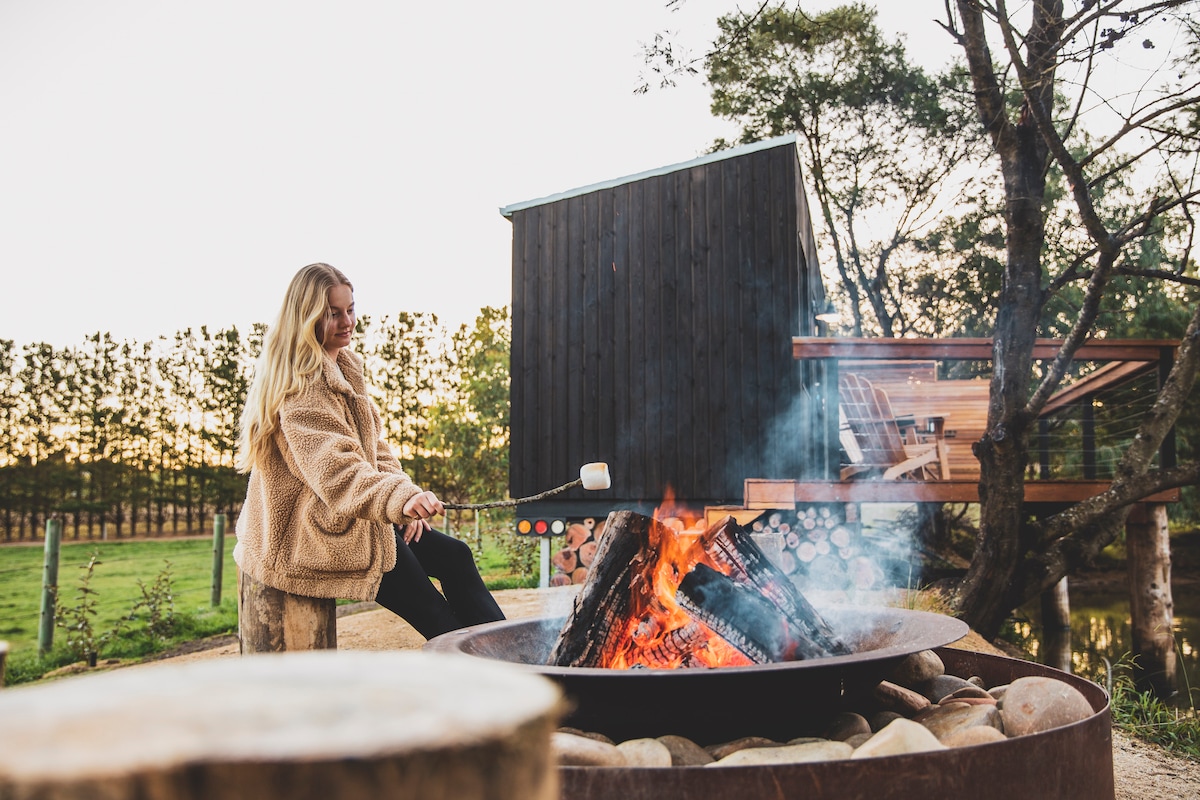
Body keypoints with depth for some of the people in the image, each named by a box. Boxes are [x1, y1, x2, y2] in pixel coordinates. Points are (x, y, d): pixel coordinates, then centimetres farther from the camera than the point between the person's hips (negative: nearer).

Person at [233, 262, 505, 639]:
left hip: (352, 519, 9)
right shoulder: (302, 387, -19)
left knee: (454, 556, -2)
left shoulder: (345, 369, 13)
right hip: (306, 535, -9)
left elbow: (375, 447, 14)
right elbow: (336, 473, -32)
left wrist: (407, 502, -2)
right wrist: (401, 498, -47)